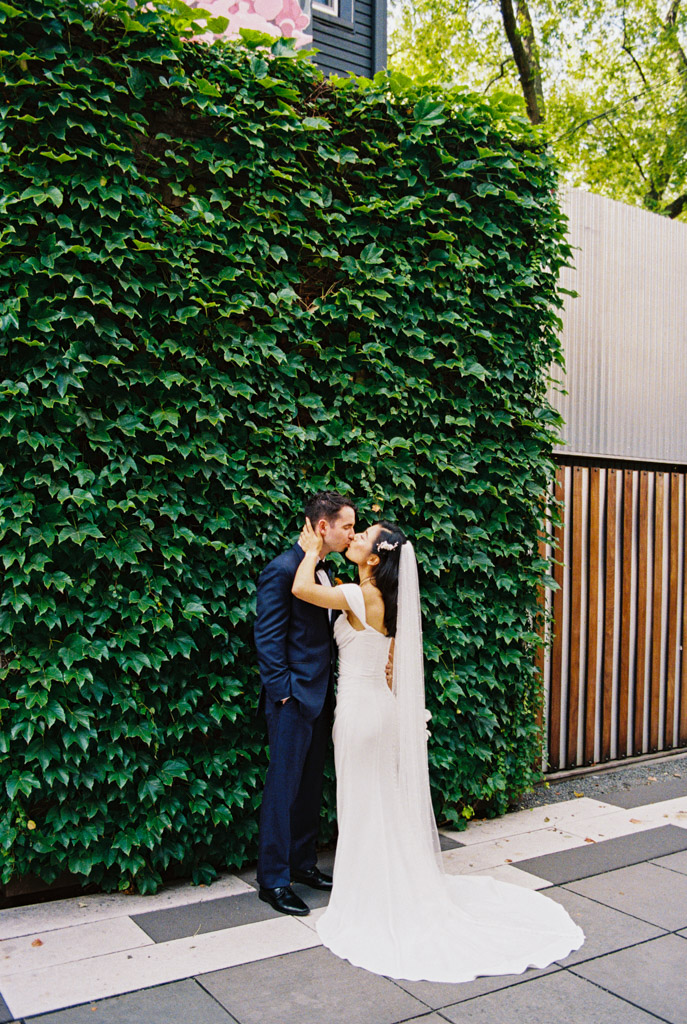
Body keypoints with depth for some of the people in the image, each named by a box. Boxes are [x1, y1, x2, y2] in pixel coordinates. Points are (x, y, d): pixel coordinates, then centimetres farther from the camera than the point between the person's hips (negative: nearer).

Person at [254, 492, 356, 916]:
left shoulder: (324, 571, 13)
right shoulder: (283, 569, -14)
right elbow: (268, 638, -16)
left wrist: (331, 689, 11)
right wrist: (282, 690, -17)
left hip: (321, 696, 9)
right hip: (293, 697, -9)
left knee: (311, 785, 17)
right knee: (284, 787, 1)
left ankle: (303, 863, 30)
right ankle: (273, 879, 12)